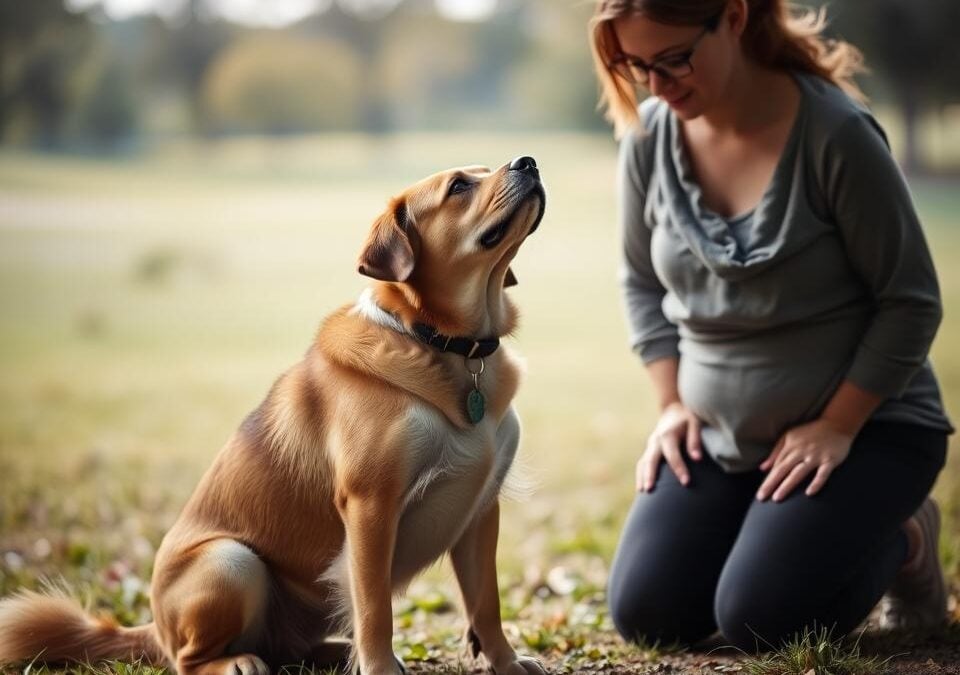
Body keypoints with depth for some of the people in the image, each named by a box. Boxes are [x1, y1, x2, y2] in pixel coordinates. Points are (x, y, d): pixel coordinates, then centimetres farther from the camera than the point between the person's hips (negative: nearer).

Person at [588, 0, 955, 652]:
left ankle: (901, 543, 11)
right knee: (646, 615, -6)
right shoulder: (650, 137, -5)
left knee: (757, 621, -18)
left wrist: (837, 427, -17)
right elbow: (643, 283, 10)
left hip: (864, 423, -5)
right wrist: (672, 403, 0)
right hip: (719, 434, 5)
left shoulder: (835, 134, -21)